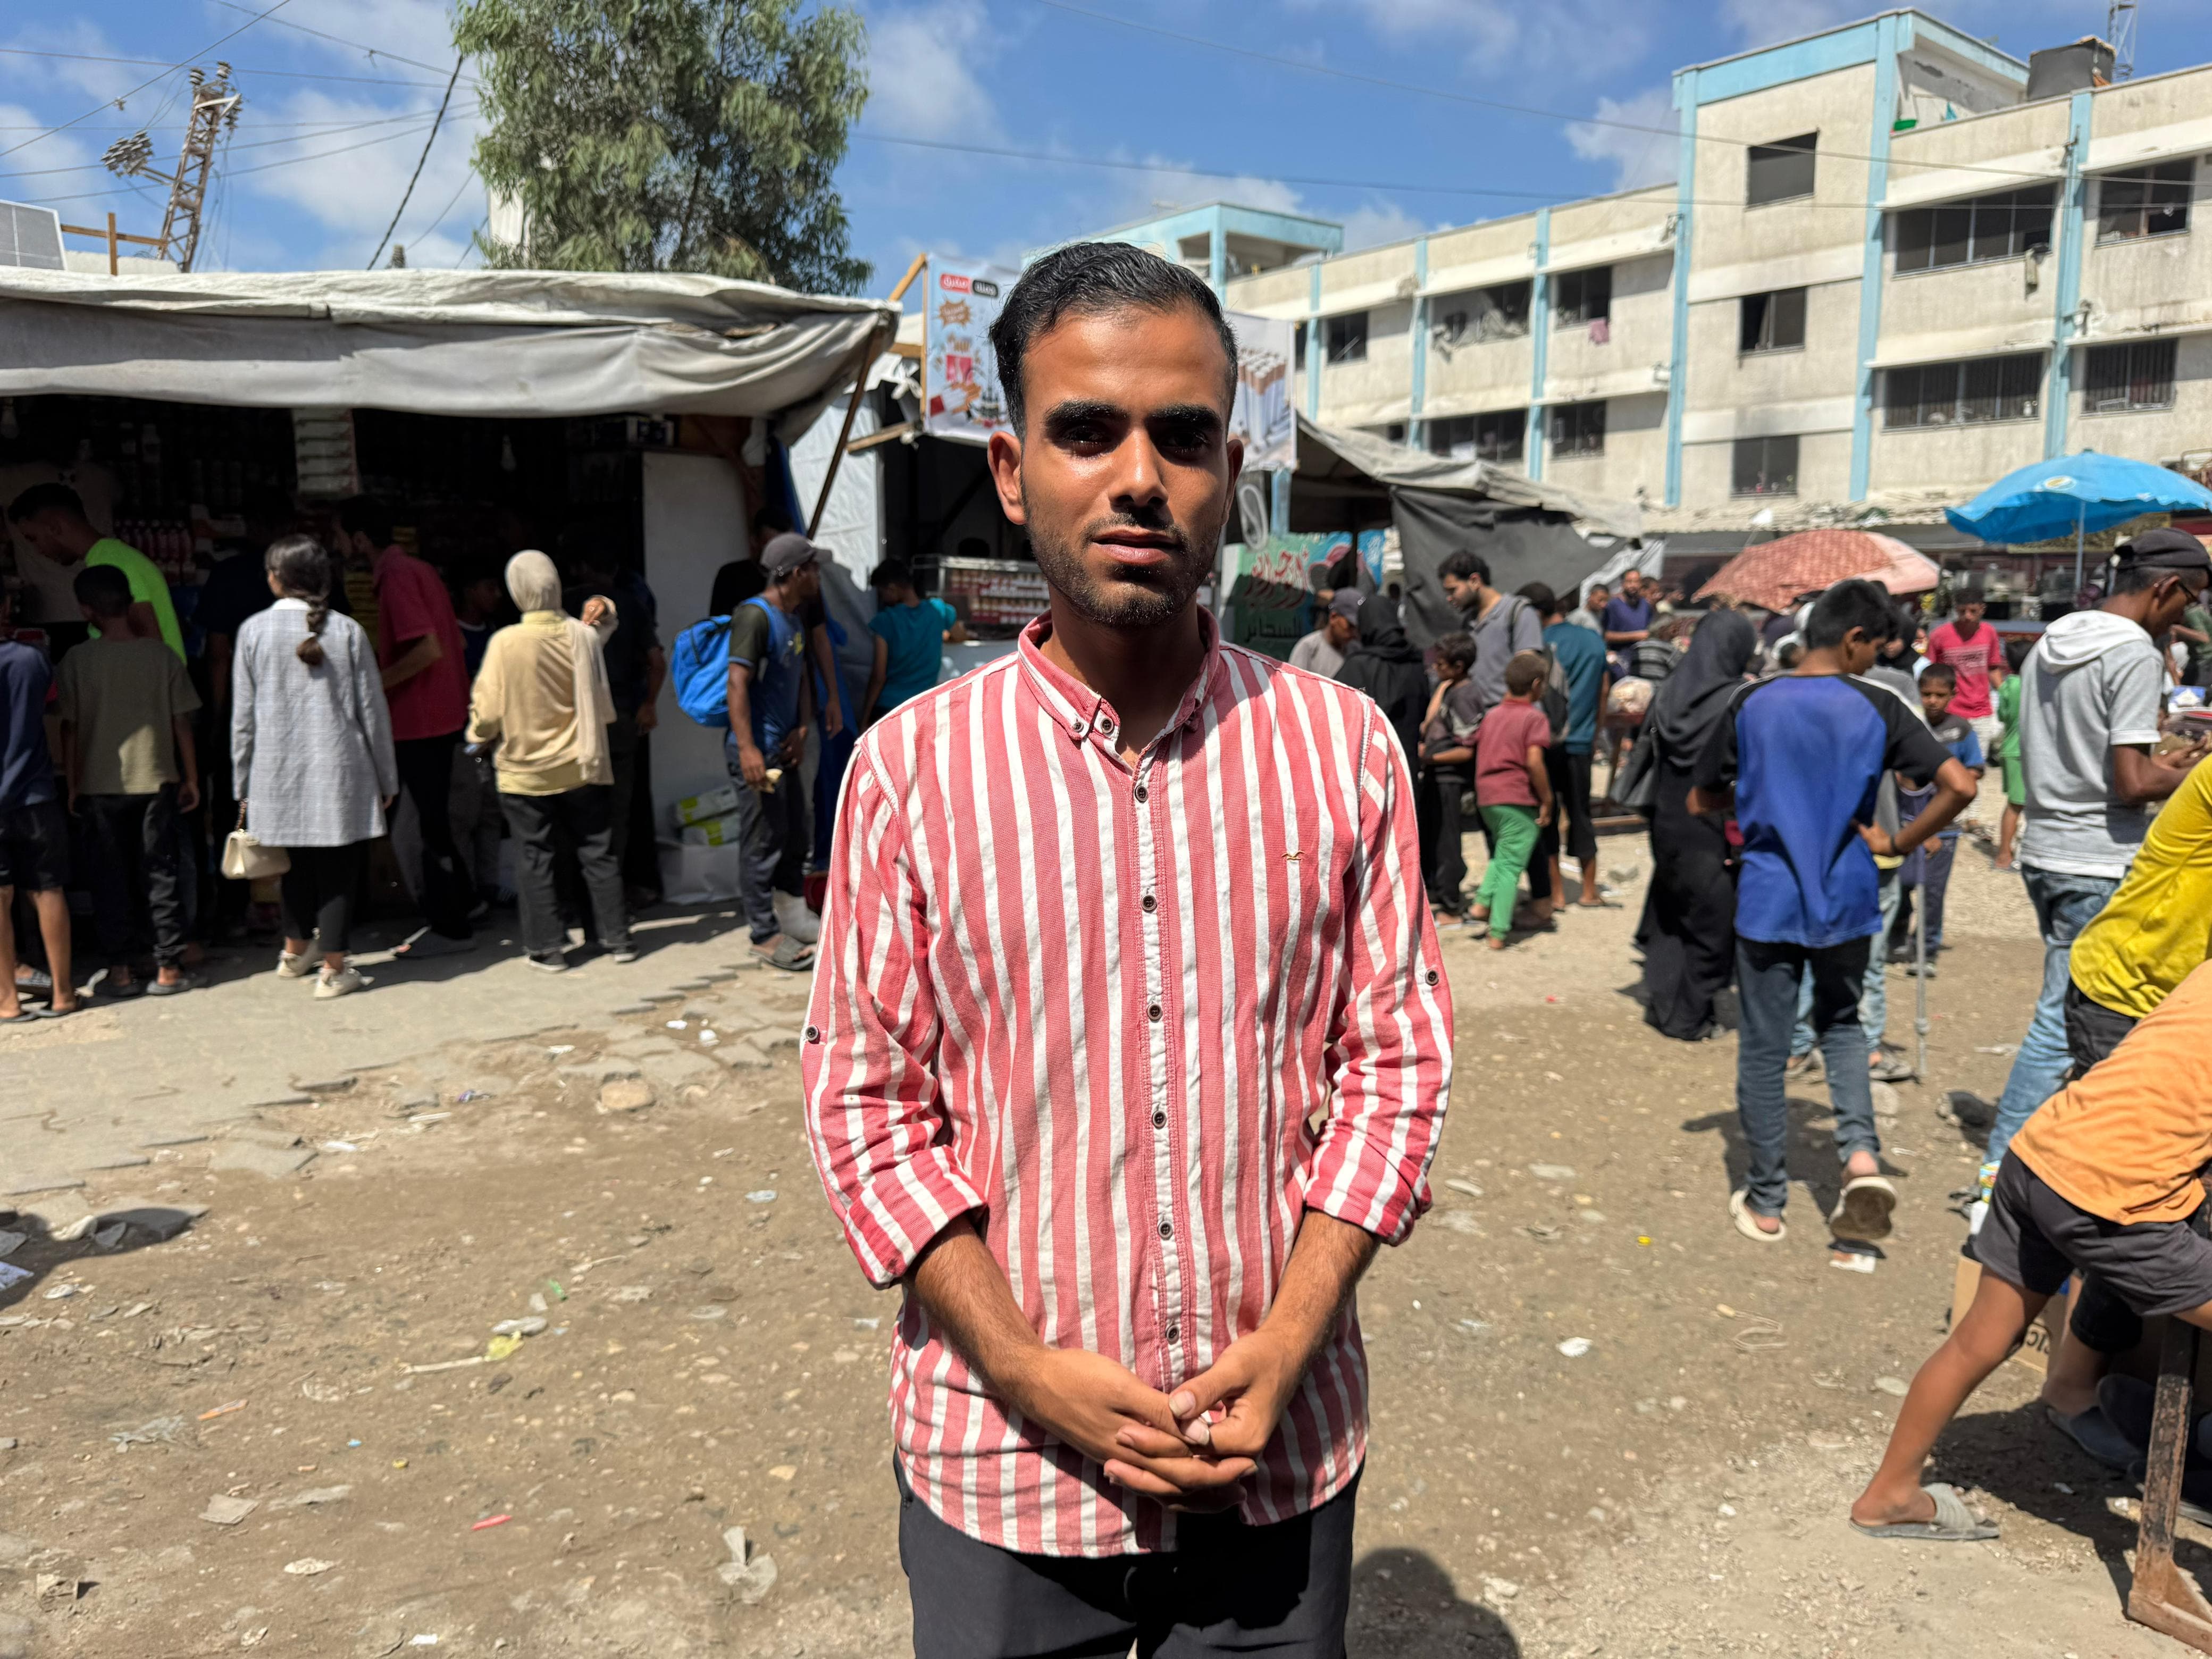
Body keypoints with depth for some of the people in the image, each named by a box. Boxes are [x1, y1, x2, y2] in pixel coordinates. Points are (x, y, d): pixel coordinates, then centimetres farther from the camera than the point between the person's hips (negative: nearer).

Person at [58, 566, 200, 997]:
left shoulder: (78, 660, -5)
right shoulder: (160, 654, -3)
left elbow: (70, 728, -2)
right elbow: (182, 722, -1)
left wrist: (73, 784, 8)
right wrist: (191, 779, 8)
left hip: (100, 786, 0)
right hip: (156, 782, 0)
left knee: (111, 878, 9)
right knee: (161, 874, 7)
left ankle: (120, 969, 12)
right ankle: (168, 967, 8)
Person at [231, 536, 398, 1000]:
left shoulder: (253, 631, -2)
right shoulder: (346, 631, -4)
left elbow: (243, 716, 2)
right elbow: (372, 711, -1)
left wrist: (243, 785, 10)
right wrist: (387, 777, 8)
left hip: (279, 774, 2)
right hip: (340, 771, -2)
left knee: (295, 863, 17)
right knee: (339, 867, 4)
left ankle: (296, 951, 35)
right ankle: (334, 969, 7)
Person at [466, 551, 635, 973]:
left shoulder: (505, 642, -16)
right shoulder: (584, 635, -6)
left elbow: (489, 708, -9)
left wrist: (478, 737, 7)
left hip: (525, 771, -3)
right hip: (581, 766, 3)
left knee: (534, 859, 7)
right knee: (597, 853, 11)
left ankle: (549, 948, 11)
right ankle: (617, 938, 15)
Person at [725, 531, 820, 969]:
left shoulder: (794, 618, 15)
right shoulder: (754, 615, -15)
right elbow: (738, 682, -22)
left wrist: (802, 729, 4)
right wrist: (747, 749, -28)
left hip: (784, 748, 10)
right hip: (756, 750, -10)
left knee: (795, 835, 16)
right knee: (763, 842, -3)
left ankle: (795, 919, 28)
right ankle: (766, 936, 5)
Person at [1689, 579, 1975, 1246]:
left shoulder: (1752, 703, -3)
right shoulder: (1876, 708, -5)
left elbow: (1701, 801, 4)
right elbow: (1960, 786, -12)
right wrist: (1897, 843, 0)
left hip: (1767, 900, -1)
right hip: (1846, 900, 1)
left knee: (1764, 1048, 9)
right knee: (1841, 1024, 24)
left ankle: (1766, 1203, 17)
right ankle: (1861, 1153, 2)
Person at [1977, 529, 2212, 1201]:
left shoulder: (2049, 644, 11)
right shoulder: (2135, 654, -14)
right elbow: (2131, 784, -19)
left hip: (2045, 851, 9)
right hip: (2098, 867, -9)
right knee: (2059, 1027, -5)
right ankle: (1998, 1174, -2)